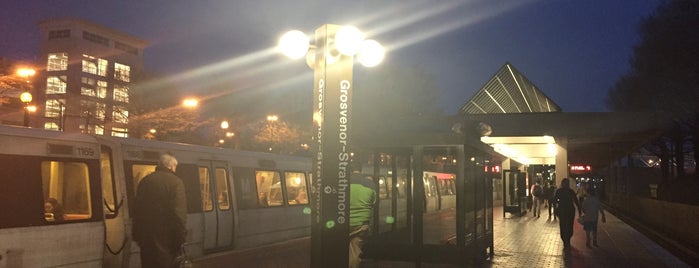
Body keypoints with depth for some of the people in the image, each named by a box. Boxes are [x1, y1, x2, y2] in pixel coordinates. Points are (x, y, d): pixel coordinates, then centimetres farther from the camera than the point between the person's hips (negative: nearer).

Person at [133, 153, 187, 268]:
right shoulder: (175, 182, -10)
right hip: (166, 238, -6)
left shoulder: (145, 181, 10)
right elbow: (179, 213, -17)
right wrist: (181, 238, -12)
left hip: (146, 237, 6)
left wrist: (137, 236, 19)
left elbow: (137, 210, 13)